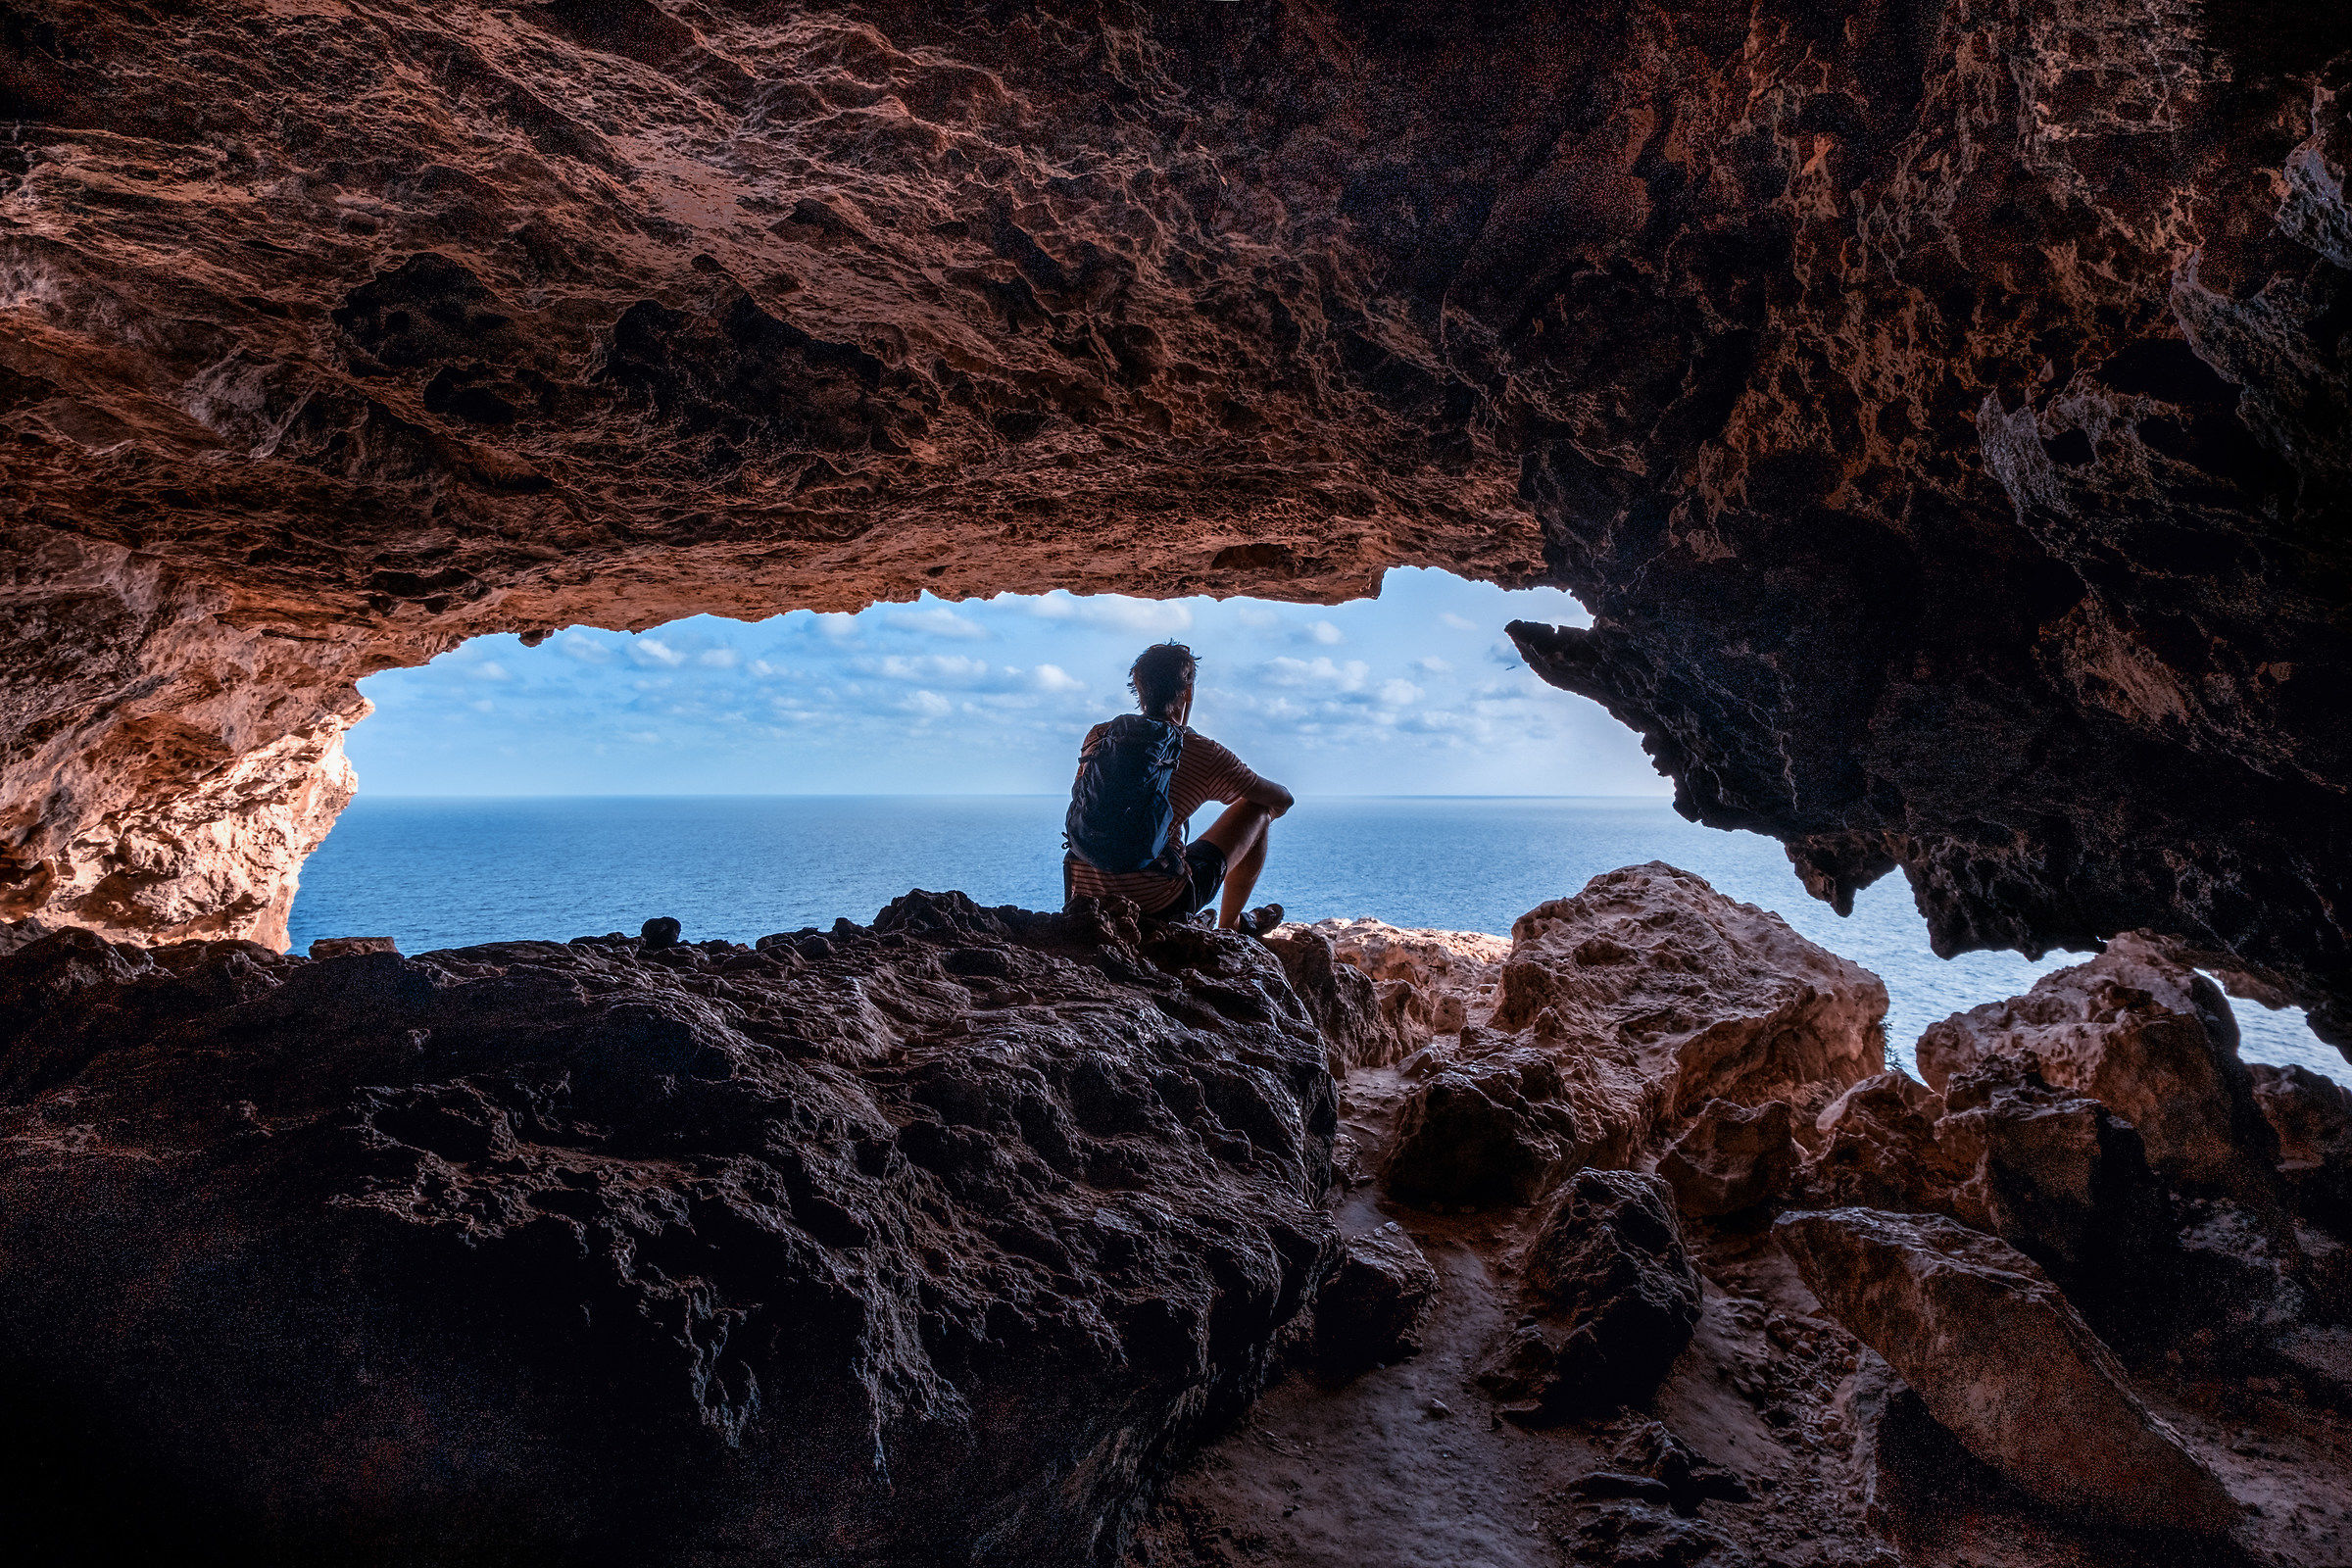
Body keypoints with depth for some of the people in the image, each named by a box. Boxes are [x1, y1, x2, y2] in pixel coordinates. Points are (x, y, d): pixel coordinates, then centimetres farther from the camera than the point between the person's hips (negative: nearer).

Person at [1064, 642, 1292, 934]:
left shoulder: (1097, 737, 7)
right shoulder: (1203, 753, -5)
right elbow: (1283, 800, 8)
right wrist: (1268, 810, 34)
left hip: (1085, 897, 5)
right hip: (1158, 904, -5)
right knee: (1256, 809, 13)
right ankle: (1230, 926, 30)